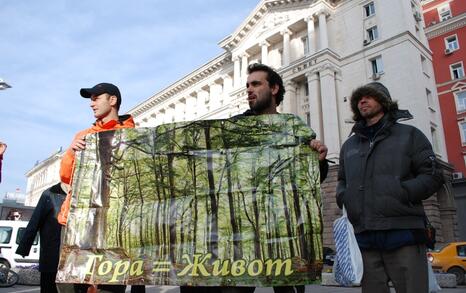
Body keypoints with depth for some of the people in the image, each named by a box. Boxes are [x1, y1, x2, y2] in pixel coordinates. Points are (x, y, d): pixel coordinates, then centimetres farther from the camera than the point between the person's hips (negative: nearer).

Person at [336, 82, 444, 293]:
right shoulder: (349, 145, 21)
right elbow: (342, 181, 28)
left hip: (403, 234, -3)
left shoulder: (409, 135, 10)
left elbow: (433, 176, 3)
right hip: (364, 239, 4)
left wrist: (402, 192, -13)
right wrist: (343, 196, 5)